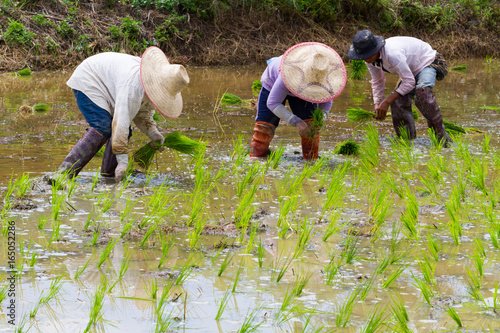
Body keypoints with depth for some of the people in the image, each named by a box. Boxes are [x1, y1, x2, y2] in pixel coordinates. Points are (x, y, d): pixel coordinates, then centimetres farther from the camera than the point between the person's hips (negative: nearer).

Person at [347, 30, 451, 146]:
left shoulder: (392, 53, -40)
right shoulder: (370, 59, -12)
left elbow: (409, 82, -34)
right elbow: (377, 81, 10)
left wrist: (387, 101, -30)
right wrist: (378, 105, 2)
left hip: (428, 63, -8)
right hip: (412, 71, 8)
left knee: (422, 92, -37)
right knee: (398, 102, -13)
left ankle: (441, 135, -28)